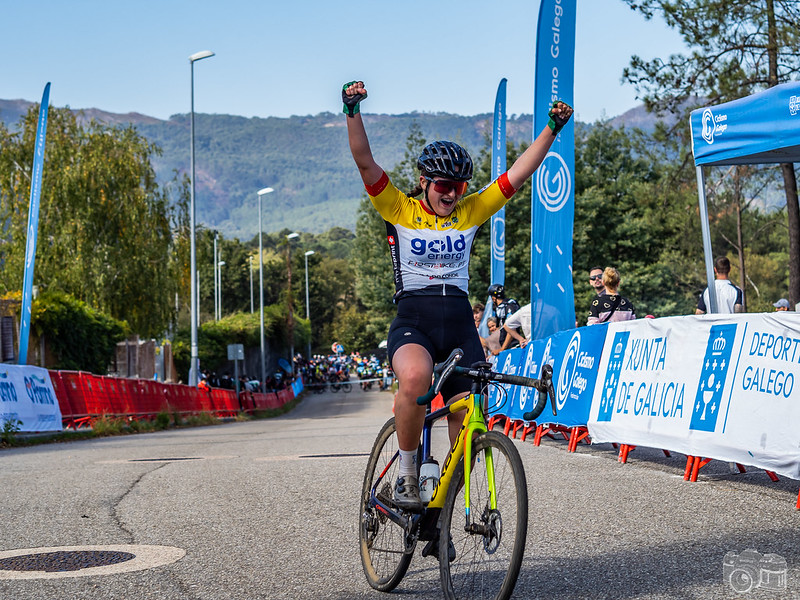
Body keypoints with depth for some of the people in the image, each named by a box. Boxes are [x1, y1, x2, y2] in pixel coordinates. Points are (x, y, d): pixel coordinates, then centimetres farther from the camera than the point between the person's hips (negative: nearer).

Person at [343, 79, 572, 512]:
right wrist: (353, 112, -21)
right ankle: (407, 474, -17)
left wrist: (552, 128, -1)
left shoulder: (471, 213, 12)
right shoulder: (399, 210, 4)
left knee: (466, 424, -4)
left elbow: (518, 173, 8)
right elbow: (364, 162, -8)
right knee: (415, 377, -37)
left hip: (460, 324, 4)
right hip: (412, 321, -4)